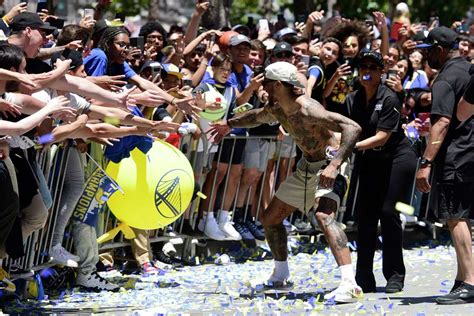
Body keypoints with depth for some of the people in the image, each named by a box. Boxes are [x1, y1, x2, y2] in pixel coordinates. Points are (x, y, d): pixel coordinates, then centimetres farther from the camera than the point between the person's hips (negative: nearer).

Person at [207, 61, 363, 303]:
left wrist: (334, 165, -44)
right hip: (306, 168, 10)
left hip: (328, 169, -10)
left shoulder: (308, 110, -28)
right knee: (270, 218, 16)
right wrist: (229, 124, 40)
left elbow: (353, 128, -36)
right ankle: (281, 276, 33)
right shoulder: (276, 110, 0)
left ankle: (349, 284, -41)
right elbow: (258, 117, 27)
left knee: (324, 216, -34)